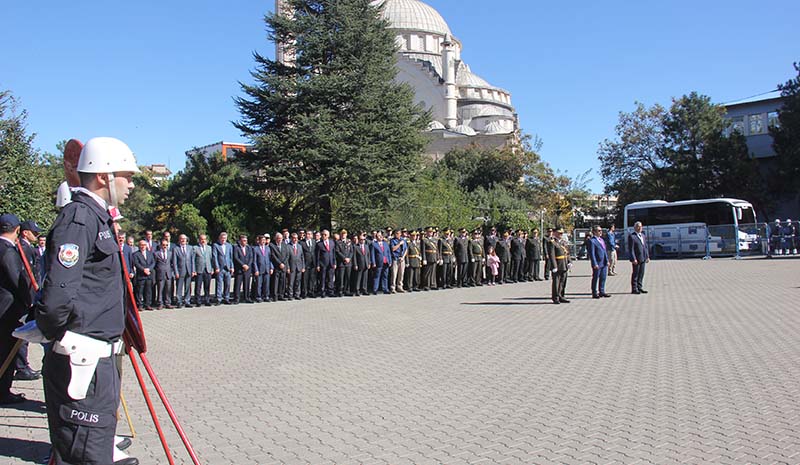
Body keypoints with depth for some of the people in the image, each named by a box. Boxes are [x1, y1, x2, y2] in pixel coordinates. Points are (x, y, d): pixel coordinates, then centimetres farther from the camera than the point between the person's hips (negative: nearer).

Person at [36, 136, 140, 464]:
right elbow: (58, 296, -25)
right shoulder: (79, 219, -16)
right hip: (81, 362, -10)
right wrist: (54, 332, -8)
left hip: (98, 359, 10)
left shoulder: (97, 218, 15)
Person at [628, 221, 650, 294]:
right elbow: (631, 249, -15)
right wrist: (633, 259, -20)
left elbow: (645, 247, 19)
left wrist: (647, 256, 12)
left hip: (643, 258, 8)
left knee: (641, 274, 12)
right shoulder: (632, 236, -10)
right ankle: (634, 289, 6)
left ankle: (639, 288, 21)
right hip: (636, 259, -8)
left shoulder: (643, 235, 15)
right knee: (635, 274, -1)